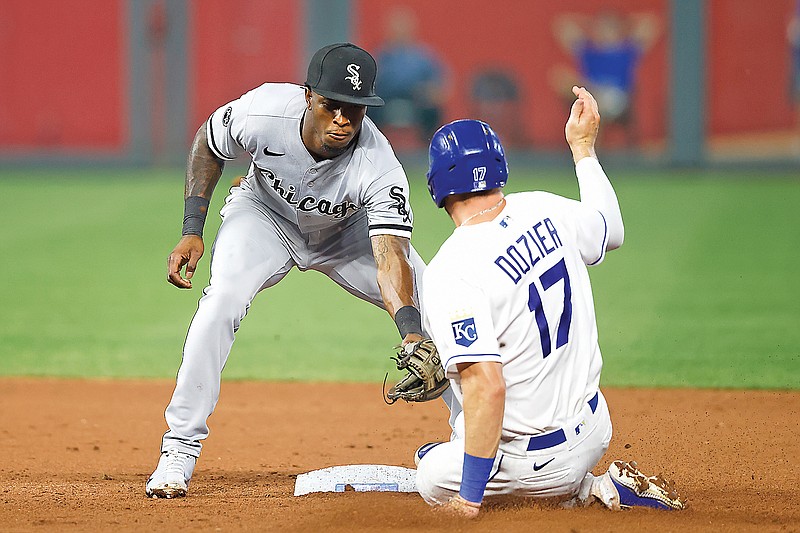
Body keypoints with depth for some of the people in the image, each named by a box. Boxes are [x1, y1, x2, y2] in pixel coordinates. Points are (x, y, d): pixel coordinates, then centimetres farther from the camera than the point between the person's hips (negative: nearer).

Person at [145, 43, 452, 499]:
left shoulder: (380, 169, -37)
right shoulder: (262, 111, -34)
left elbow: (390, 257, -45)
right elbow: (208, 145, -11)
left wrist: (412, 332, -62)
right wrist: (192, 231, -16)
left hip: (348, 230, 1)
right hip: (266, 213, -1)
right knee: (222, 300, -27)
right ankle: (179, 452, -18)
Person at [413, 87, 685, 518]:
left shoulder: (451, 272, -25)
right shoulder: (544, 211, -5)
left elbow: (487, 388, -32)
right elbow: (612, 230, 19)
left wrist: (470, 496, -26)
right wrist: (583, 147, 31)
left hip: (538, 461, -8)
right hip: (594, 429, 8)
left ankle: (592, 490, 0)